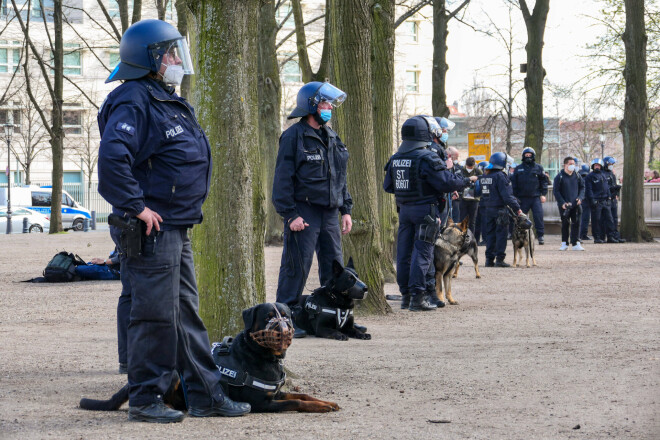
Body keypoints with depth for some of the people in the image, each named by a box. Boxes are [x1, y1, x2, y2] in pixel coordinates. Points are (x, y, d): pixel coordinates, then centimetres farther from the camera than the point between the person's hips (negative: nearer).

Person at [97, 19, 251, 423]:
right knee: (156, 316, -5)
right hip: (152, 231, -10)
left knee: (187, 314, 13)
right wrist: (137, 207, -25)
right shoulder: (134, 103, -15)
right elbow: (112, 157, -30)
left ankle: (206, 395, 19)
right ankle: (145, 400, 4)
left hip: (177, 230, 10)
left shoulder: (168, 102, 18)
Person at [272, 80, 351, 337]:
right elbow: (283, 179, -11)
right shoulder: (294, 137, -8)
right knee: (296, 268, -7)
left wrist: (345, 210, 16)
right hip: (303, 213, -7)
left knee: (334, 269, 8)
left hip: (329, 213, 7)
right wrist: (291, 215, -17)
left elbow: (340, 177, 23)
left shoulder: (331, 138, 16)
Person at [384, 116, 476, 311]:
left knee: (404, 252, 10)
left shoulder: (395, 158, 7)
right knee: (422, 253, -5)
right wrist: (467, 181, -1)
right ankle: (417, 297, -8)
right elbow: (446, 183, -17)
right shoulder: (427, 158, -15)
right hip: (424, 210, -7)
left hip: (404, 209, 7)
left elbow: (388, 186, 15)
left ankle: (405, 295, 15)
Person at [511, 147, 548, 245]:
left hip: (535, 197, -2)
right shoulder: (518, 169, 10)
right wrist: (514, 196, 5)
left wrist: (543, 194, -1)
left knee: (538, 216, -10)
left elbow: (544, 181, 7)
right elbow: (514, 183, 12)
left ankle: (540, 235, -4)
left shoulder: (538, 168, 7)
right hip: (523, 197, 2)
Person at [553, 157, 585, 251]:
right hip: (564, 205, -3)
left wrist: (580, 197, -2)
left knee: (576, 224, -2)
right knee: (565, 224, 4)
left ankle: (575, 244, 2)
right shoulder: (560, 176, -4)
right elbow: (555, 191, -4)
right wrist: (562, 202, -12)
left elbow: (582, 188, 16)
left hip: (576, 204, 3)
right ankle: (564, 243, 13)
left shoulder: (577, 176, 7)